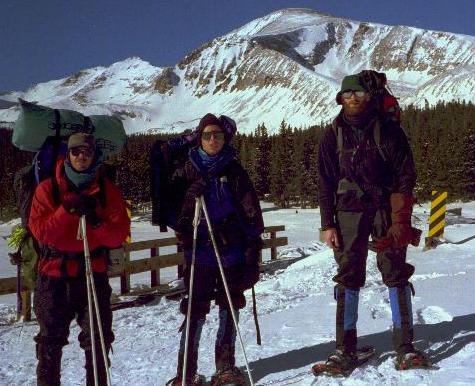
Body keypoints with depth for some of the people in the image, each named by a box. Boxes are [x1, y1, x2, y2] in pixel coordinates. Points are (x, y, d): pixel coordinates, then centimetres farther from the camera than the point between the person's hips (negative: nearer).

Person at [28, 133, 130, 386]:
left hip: (93, 271, 0)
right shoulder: (48, 189, 0)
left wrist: (97, 223, -22)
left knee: (98, 338, 3)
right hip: (54, 272, 0)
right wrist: (67, 210, -21)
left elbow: (119, 235, -4)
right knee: (50, 338, 12)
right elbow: (39, 231, -10)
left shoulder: (108, 191, 2)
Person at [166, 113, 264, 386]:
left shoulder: (234, 171, 3)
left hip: (232, 250, 1)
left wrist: (253, 246, -7)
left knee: (230, 306, 8)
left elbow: (251, 211, 0)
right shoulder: (189, 171, 4)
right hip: (199, 251, -1)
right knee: (196, 309, -2)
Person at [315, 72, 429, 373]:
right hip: (349, 211, 1)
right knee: (348, 277, 0)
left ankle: (405, 346, 5)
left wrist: (401, 218, -11)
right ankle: (346, 348, 6)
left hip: (386, 208, -1)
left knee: (396, 274, -2)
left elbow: (406, 173, -1)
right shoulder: (334, 134, 6)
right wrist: (328, 224, 0)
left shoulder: (388, 129, 1)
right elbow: (326, 182, 6)